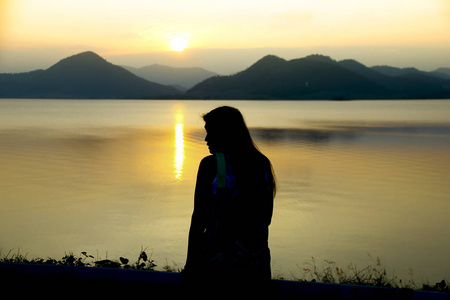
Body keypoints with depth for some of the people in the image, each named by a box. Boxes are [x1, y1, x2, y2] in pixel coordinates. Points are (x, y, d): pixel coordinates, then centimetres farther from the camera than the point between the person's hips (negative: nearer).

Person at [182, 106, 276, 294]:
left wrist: (190, 266, -3)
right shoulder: (263, 164, 4)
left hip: (218, 267, -5)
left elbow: (199, 219, -11)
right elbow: (266, 218, 10)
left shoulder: (210, 164, -10)